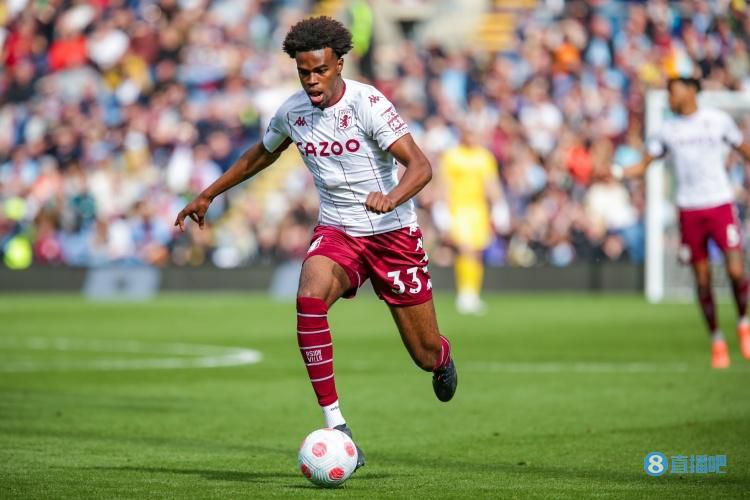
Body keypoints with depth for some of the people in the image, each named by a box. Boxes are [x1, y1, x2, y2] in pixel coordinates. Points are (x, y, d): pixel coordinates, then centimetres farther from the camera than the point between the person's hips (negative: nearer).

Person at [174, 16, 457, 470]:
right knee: (310, 297, -32)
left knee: (425, 355, 3)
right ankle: (336, 427, -29)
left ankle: (443, 357, 47)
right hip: (336, 232, 3)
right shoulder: (292, 112, -2)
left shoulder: (367, 103, -19)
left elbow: (421, 166, -27)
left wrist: (392, 198, -47)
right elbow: (261, 155, 20)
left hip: (393, 233, -3)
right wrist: (208, 195, 25)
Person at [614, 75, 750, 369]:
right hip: (689, 209, 2)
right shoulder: (668, 130, 9)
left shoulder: (719, 120, 3)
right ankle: (716, 341, 12)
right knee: (702, 277, 0)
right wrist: (615, 172, -6)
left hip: (721, 204, -2)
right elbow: (642, 166, 10)